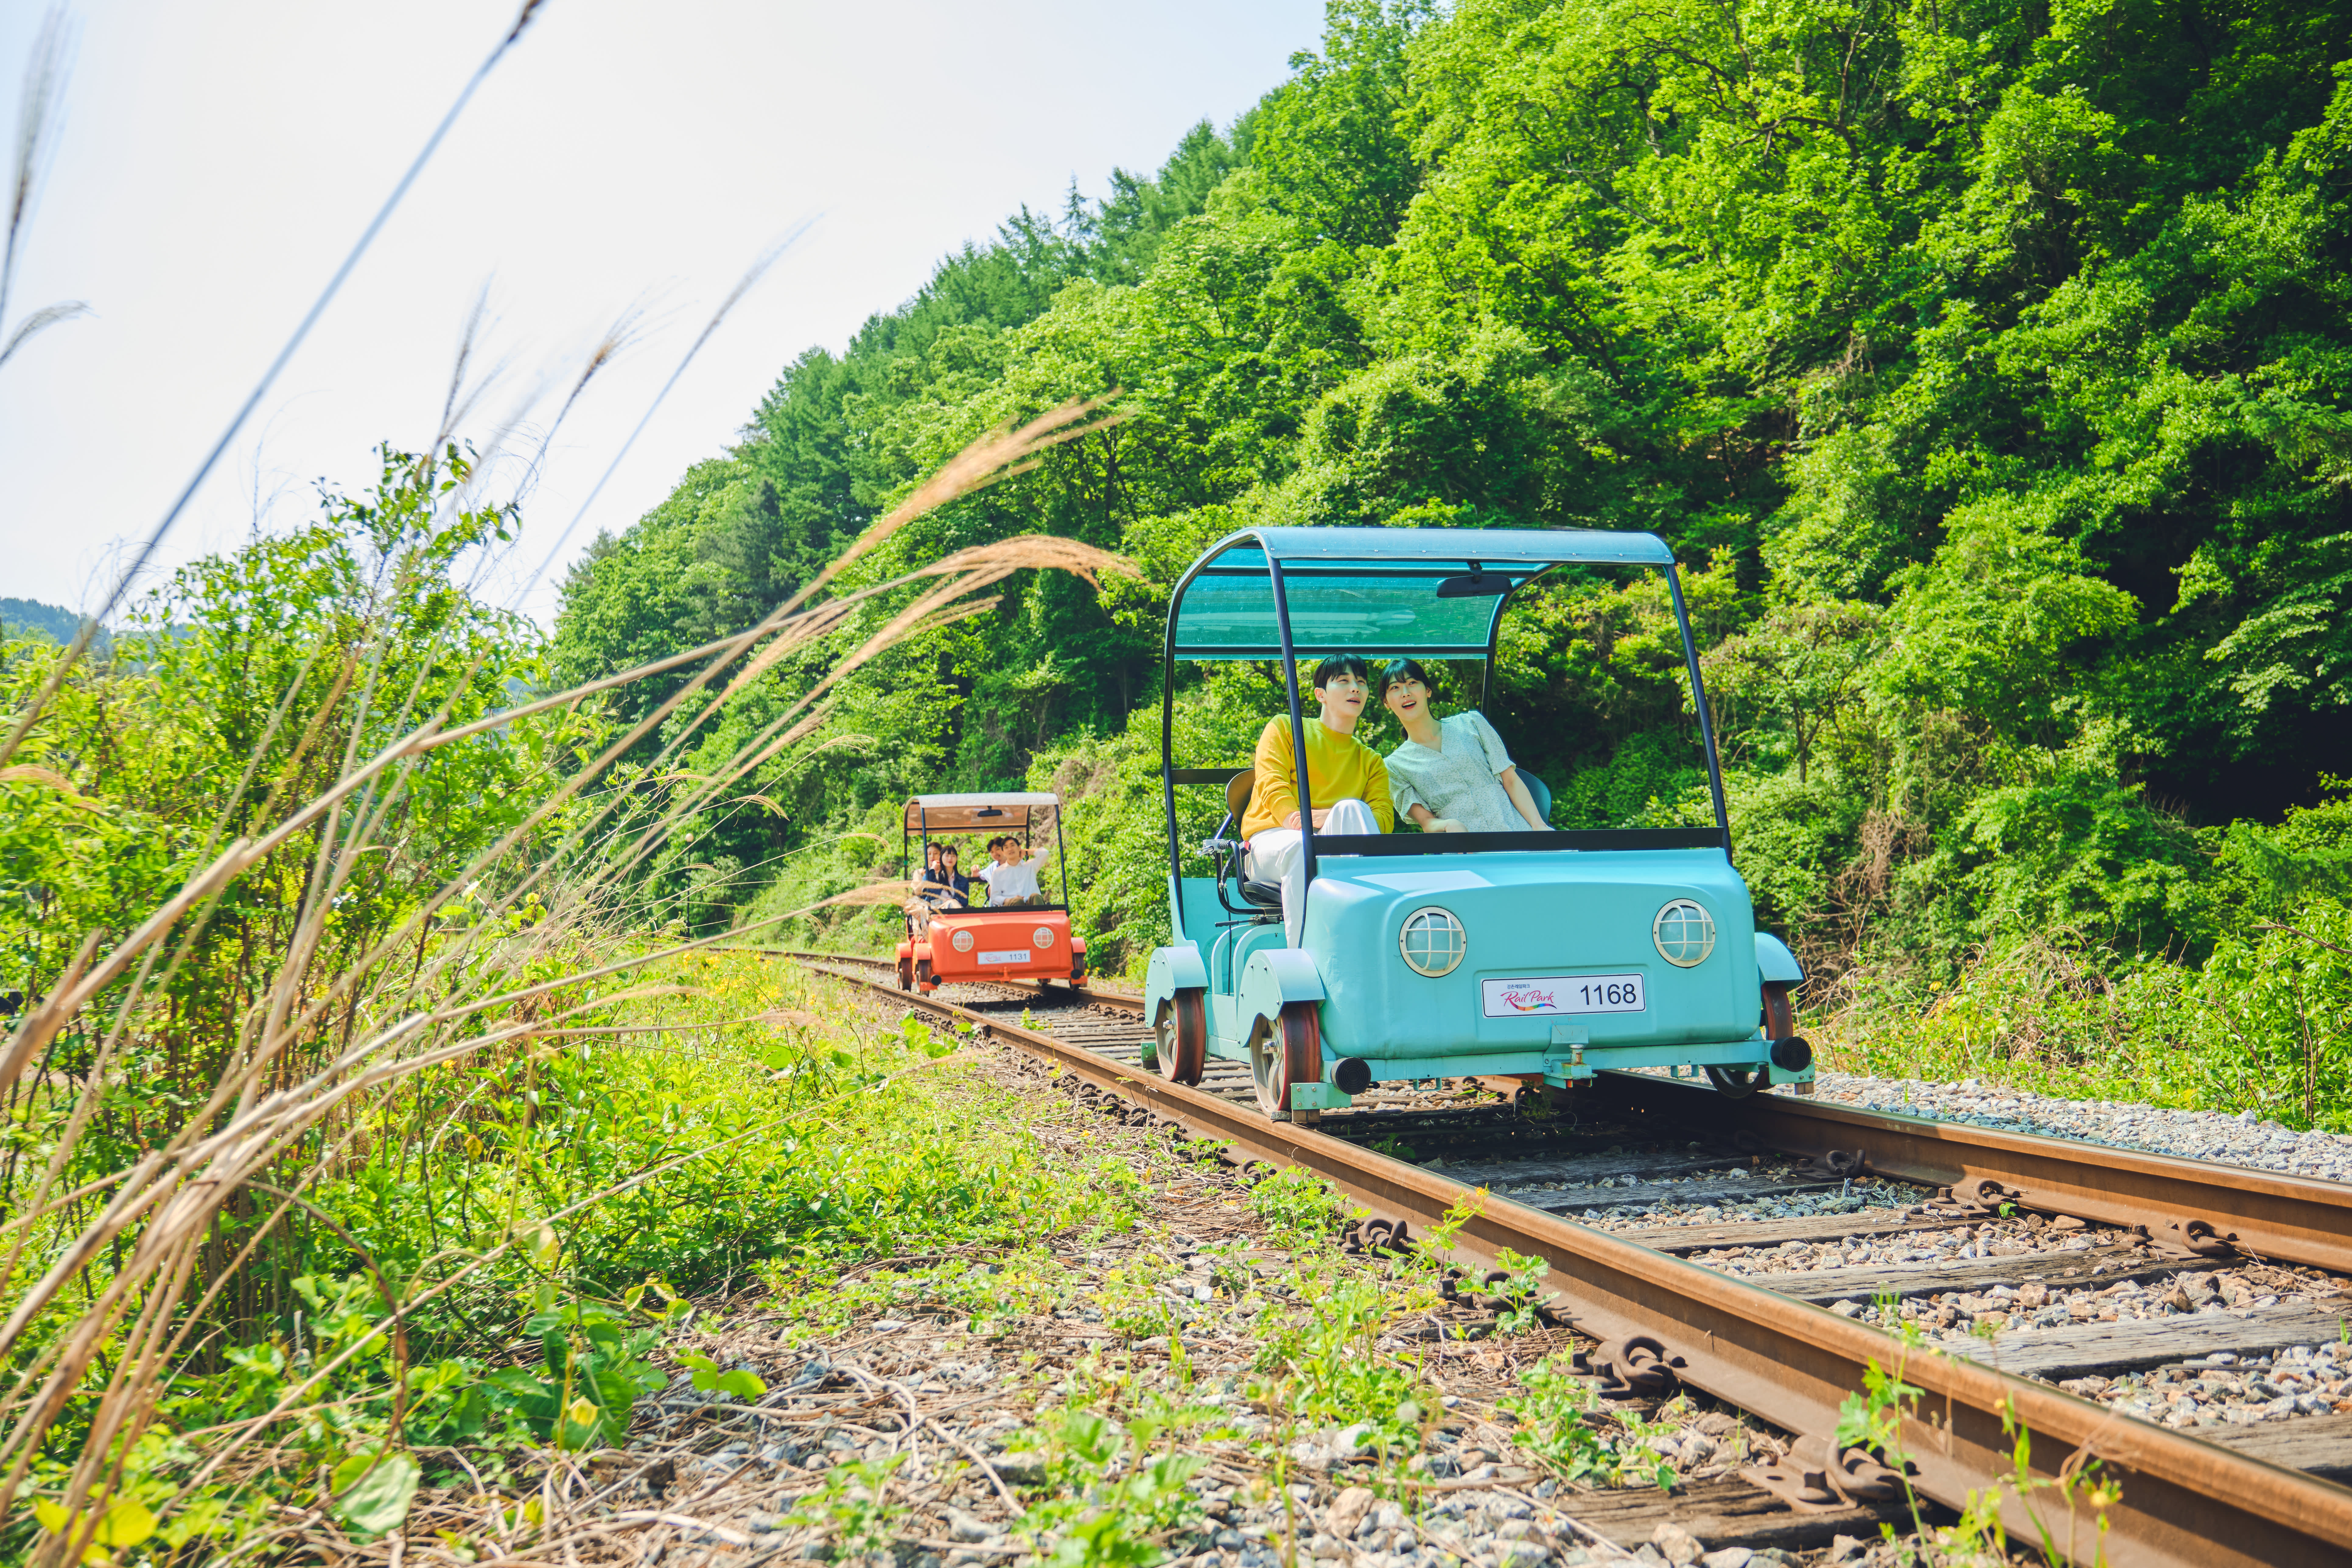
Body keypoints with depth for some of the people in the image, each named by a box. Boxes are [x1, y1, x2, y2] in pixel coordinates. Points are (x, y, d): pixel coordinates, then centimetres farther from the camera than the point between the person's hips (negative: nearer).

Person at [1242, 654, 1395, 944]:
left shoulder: (1372, 762, 24)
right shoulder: (1284, 729, 17)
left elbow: (1384, 818, 5)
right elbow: (1271, 786, 0)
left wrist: (1340, 818, -18)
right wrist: (1301, 821, -21)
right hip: (1271, 839, -2)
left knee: (1350, 808, -31)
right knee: (1302, 848, -38)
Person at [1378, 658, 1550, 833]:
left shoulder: (1470, 723, 15)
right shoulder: (1395, 765, 12)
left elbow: (1511, 781, 11)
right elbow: (1426, 821, 4)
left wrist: (1538, 825, -5)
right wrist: (1450, 825, -19)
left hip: (1516, 828, 0)